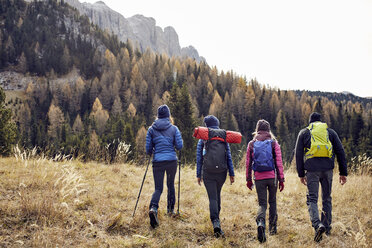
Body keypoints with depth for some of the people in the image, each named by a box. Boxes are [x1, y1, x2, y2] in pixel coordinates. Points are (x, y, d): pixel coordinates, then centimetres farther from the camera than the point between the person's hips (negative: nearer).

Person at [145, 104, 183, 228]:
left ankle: (153, 208, -25)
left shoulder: (151, 129, 3)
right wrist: (176, 142, 19)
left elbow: (148, 149, 4)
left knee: (158, 188, 2)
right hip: (172, 161, 0)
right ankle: (170, 209, 32)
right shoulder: (174, 128, 1)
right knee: (171, 185, 22)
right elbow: (179, 146, -3)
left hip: (158, 161, 0)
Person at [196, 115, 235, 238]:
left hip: (208, 173, -2)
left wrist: (198, 175, 5)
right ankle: (216, 216, 37)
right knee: (217, 194, 25)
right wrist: (231, 174, 3)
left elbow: (199, 159, -1)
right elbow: (229, 157, 0)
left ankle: (216, 223, -19)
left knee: (213, 198, -3)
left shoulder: (202, 140, 1)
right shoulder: (223, 139, 4)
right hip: (222, 172, 2)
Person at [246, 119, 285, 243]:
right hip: (272, 176, 0)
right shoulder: (274, 143, -1)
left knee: (262, 203, 4)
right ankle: (272, 228, 24)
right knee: (272, 201, 19)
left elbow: (248, 163, 4)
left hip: (259, 178, 0)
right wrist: (281, 179, 1)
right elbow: (279, 162, -3)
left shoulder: (251, 144, 3)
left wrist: (248, 179, 11)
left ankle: (260, 223, -25)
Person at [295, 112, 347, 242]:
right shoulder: (330, 132, 14)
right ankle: (327, 227, 21)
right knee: (327, 198, 15)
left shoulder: (303, 133, 12)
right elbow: (340, 152, 9)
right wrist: (343, 173, 10)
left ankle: (317, 224, -22)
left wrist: (301, 174, 11)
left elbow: (298, 154, 7)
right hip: (328, 168, 2)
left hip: (312, 169, -2)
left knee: (312, 199, 0)